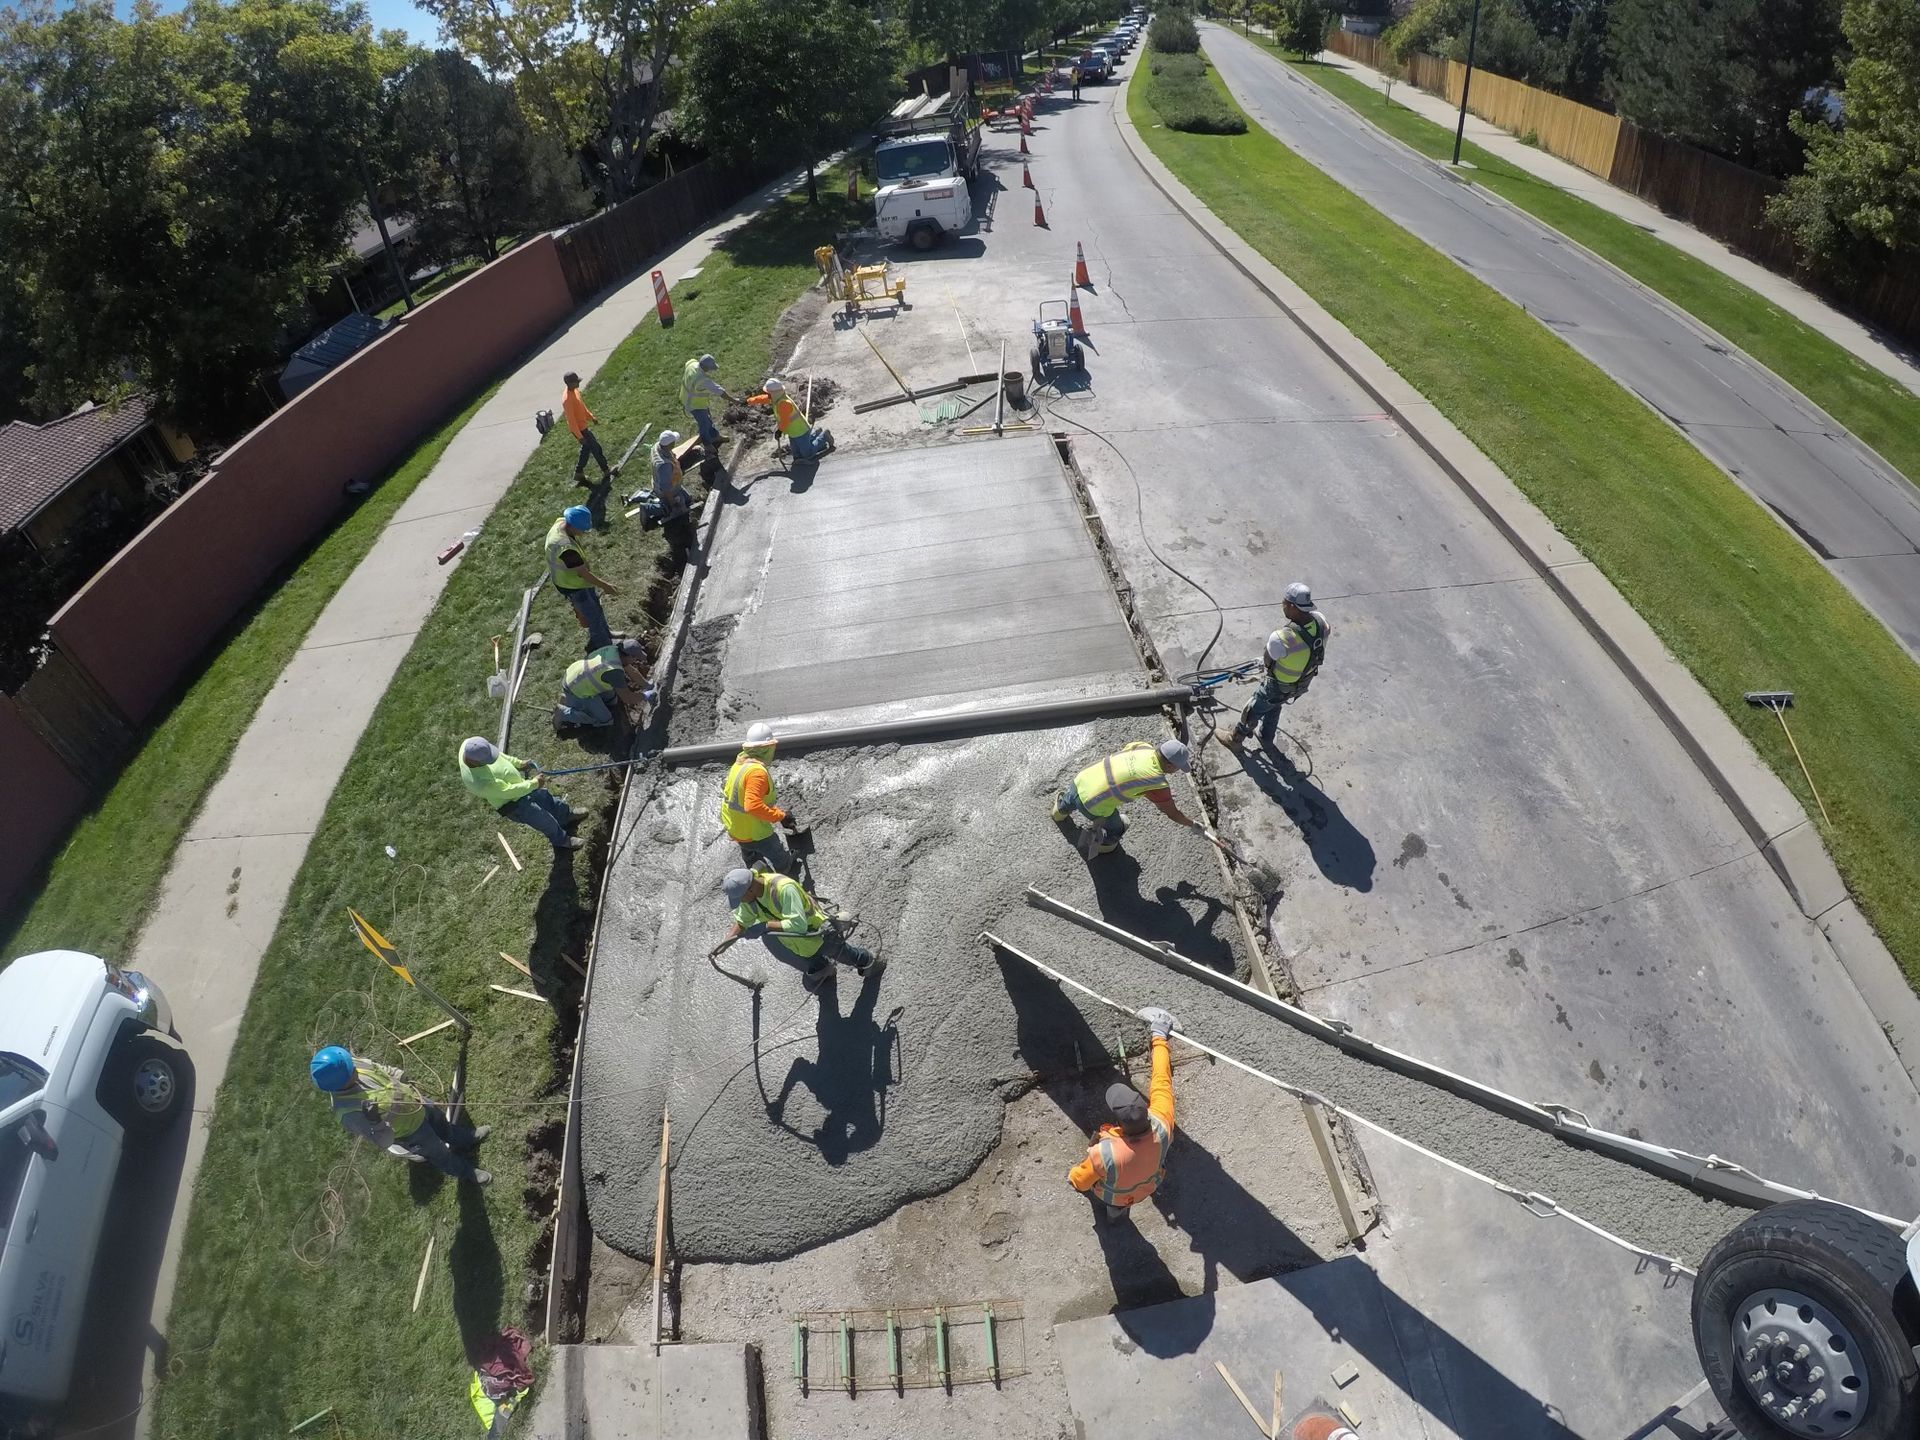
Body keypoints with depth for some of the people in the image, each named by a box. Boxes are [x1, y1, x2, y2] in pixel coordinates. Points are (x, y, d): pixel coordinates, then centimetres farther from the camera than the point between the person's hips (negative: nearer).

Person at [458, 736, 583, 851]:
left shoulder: (470, 744, -24)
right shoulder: (481, 781, -44)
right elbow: (509, 792, -32)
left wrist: (518, 763, 0)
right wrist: (534, 783, -21)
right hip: (514, 804, -7)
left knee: (546, 797, 28)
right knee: (546, 822, 15)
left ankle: (567, 814, 56)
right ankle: (562, 841, 44)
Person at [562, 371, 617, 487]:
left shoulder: (574, 390, -3)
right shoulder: (567, 400, -31)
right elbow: (571, 420, -27)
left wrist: (591, 416, 21)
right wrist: (579, 436, -23)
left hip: (583, 425, 9)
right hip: (579, 429, -9)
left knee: (586, 448, 20)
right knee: (596, 448, 5)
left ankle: (579, 473, 31)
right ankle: (606, 470, 22)